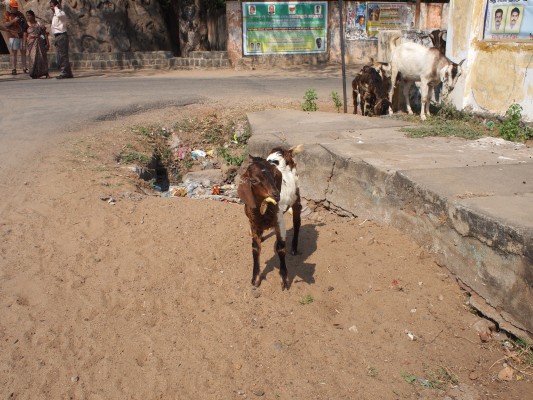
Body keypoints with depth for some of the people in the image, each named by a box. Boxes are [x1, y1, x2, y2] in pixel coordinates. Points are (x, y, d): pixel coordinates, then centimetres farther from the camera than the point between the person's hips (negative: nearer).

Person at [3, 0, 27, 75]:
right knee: (14, 53, -4)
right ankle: (14, 69, -4)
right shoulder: (7, 14, 5)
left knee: (23, 52, 4)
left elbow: (25, 24, 18)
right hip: (13, 36, -3)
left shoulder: (20, 14, 14)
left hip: (22, 35, 3)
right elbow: (6, 24, -6)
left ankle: (24, 68, 10)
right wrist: (13, 20, -18)